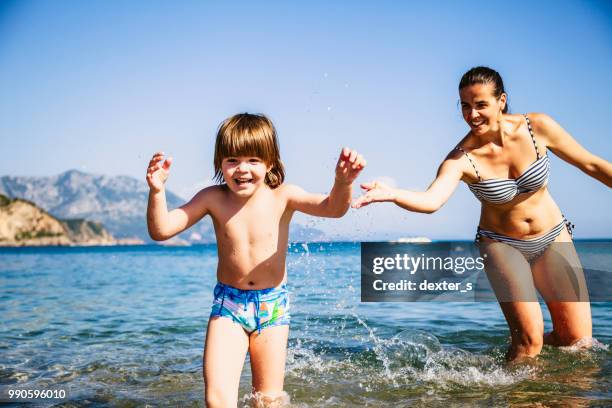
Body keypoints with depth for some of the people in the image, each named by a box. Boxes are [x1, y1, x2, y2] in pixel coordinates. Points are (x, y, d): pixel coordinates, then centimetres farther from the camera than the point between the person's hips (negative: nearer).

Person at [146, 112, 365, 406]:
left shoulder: (282, 196, -10)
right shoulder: (213, 199, -8)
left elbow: (332, 208, -24)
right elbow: (160, 230, -12)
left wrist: (342, 182, -45)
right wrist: (156, 192, -30)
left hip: (273, 305, 0)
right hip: (228, 304, 0)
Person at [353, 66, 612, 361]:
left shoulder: (537, 127, -17)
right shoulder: (462, 159, -24)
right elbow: (431, 200, -43)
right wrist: (392, 194, -62)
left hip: (553, 237, 3)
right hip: (502, 244, -3)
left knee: (578, 341, 4)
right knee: (529, 339, -16)